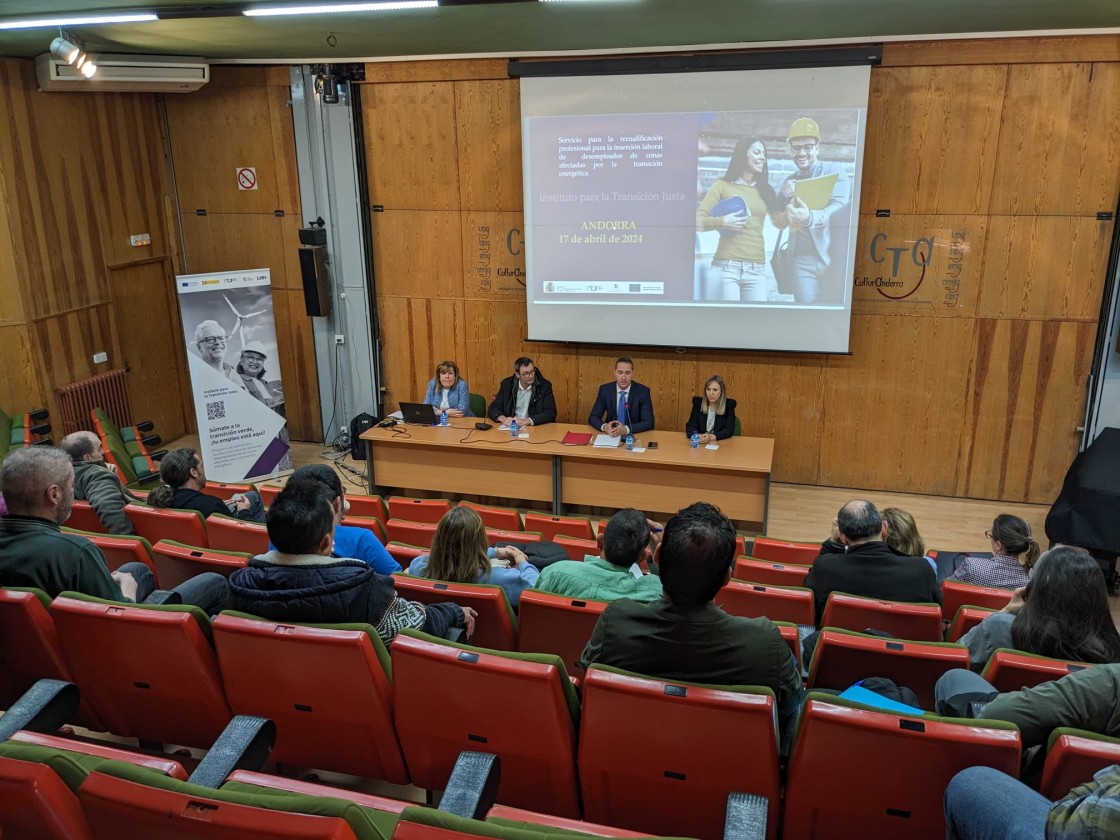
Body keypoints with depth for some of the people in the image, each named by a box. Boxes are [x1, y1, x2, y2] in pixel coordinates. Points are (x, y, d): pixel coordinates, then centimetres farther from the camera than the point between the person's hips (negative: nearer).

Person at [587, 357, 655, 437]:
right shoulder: (605, 390, -2)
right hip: (611, 436, 2)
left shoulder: (643, 391, -7)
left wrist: (626, 429, -29)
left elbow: (649, 423, -13)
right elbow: (592, 418, -1)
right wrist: (604, 427, -23)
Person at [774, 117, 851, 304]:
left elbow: (839, 208, -17)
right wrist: (787, 198, -11)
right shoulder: (790, 182, 16)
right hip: (803, 260, 4)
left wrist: (810, 217, -38)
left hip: (835, 256, -3)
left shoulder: (835, 171, 0)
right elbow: (779, 223, 9)